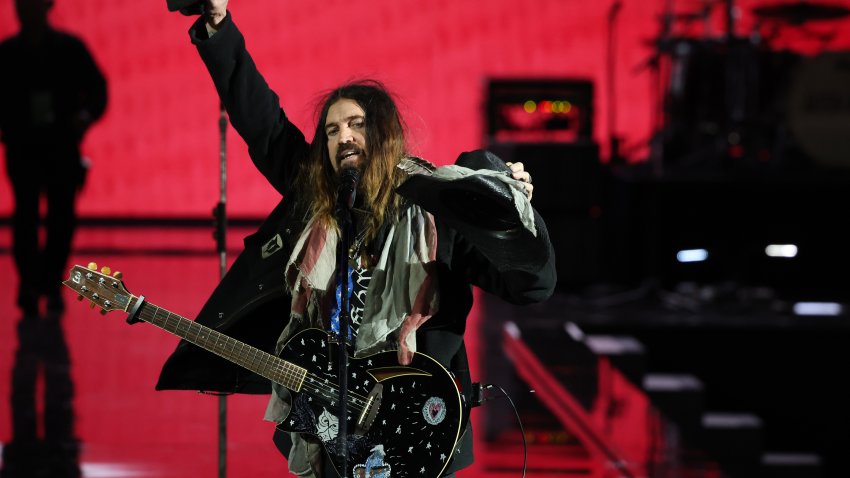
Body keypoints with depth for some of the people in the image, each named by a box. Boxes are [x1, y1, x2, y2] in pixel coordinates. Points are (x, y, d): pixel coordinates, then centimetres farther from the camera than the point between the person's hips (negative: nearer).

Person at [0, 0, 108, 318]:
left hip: (62, 148, 1)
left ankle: (50, 283, 16)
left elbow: (96, 87, 4)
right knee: (26, 217, -6)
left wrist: (87, 114, -15)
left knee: (62, 217, 1)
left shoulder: (69, 47, 3)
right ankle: (29, 285, -1)